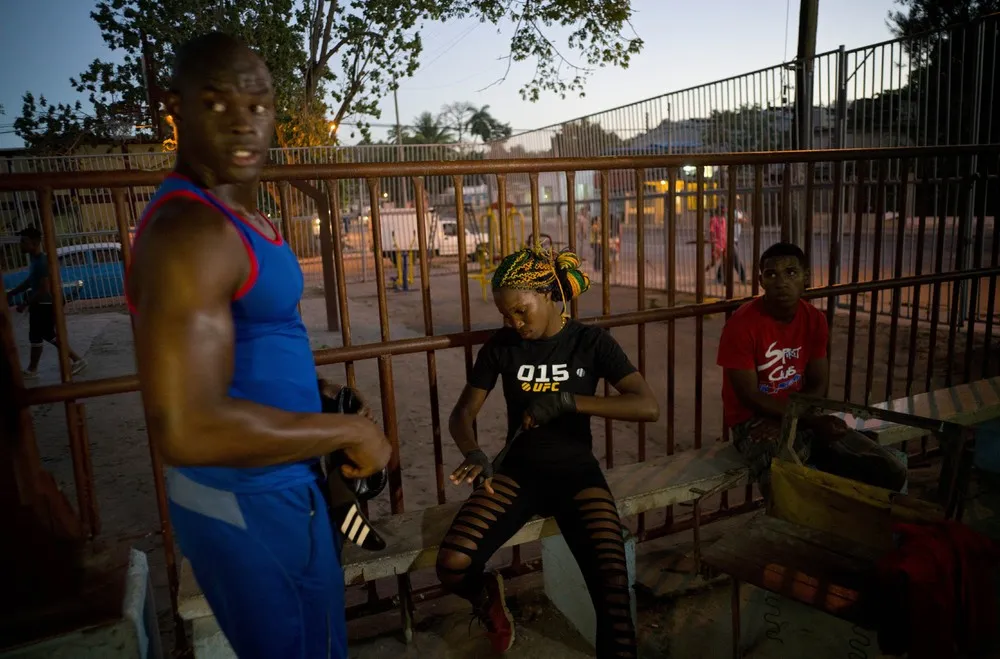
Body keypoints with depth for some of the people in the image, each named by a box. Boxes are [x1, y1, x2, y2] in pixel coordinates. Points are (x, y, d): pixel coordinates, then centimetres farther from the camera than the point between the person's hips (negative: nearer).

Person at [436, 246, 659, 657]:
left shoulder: (591, 342, -5)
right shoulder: (501, 346, 0)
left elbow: (648, 407, -15)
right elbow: (462, 413, 2)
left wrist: (568, 401, -27)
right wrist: (474, 455, -21)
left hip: (575, 470, -1)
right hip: (517, 469, 2)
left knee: (613, 587, -25)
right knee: (451, 566, -19)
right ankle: (488, 598, 16)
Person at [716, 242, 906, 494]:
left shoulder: (815, 320, 1)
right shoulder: (742, 324, -18)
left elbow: (818, 384, 4)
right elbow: (749, 397, -17)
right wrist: (810, 421, -21)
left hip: (803, 415, 6)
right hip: (755, 420, -6)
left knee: (891, 472, -5)